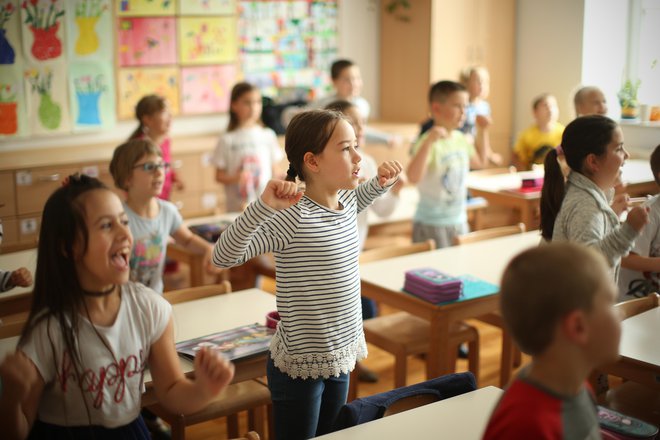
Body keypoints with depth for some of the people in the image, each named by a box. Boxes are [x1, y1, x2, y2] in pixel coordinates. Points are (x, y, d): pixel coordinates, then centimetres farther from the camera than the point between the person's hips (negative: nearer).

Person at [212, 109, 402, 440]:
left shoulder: (346, 202, 1)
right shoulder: (293, 216, -22)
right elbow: (223, 257, -28)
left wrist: (380, 183, 10)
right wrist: (264, 206, -40)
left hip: (340, 356, 8)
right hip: (299, 364, -7)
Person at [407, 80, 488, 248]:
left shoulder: (461, 139, 5)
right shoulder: (429, 142, -20)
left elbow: (480, 162, 25)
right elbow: (413, 177, -36)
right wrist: (428, 141, -42)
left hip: (459, 221, 8)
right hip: (431, 225, -8)